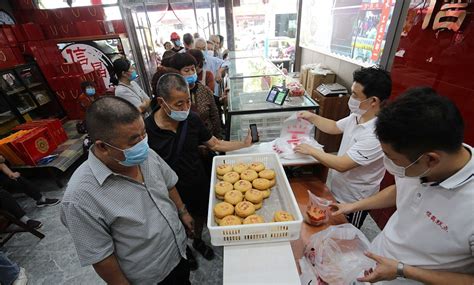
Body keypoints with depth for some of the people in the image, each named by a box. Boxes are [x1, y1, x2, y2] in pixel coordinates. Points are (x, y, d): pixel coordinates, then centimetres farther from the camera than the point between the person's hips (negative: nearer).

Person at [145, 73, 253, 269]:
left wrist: (244, 144, -13)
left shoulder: (192, 119, -15)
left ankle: (198, 241, 61)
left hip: (199, 183, 3)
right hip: (173, 190, -2)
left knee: (200, 216, 28)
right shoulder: (147, 129, -25)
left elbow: (215, 144, -5)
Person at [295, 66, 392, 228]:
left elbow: (341, 165, -33)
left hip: (353, 201, -7)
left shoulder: (376, 135, -34)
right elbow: (334, 127, 10)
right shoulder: (357, 116, -8)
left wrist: (310, 150, -22)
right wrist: (312, 117, -4)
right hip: (338, 190, 7)